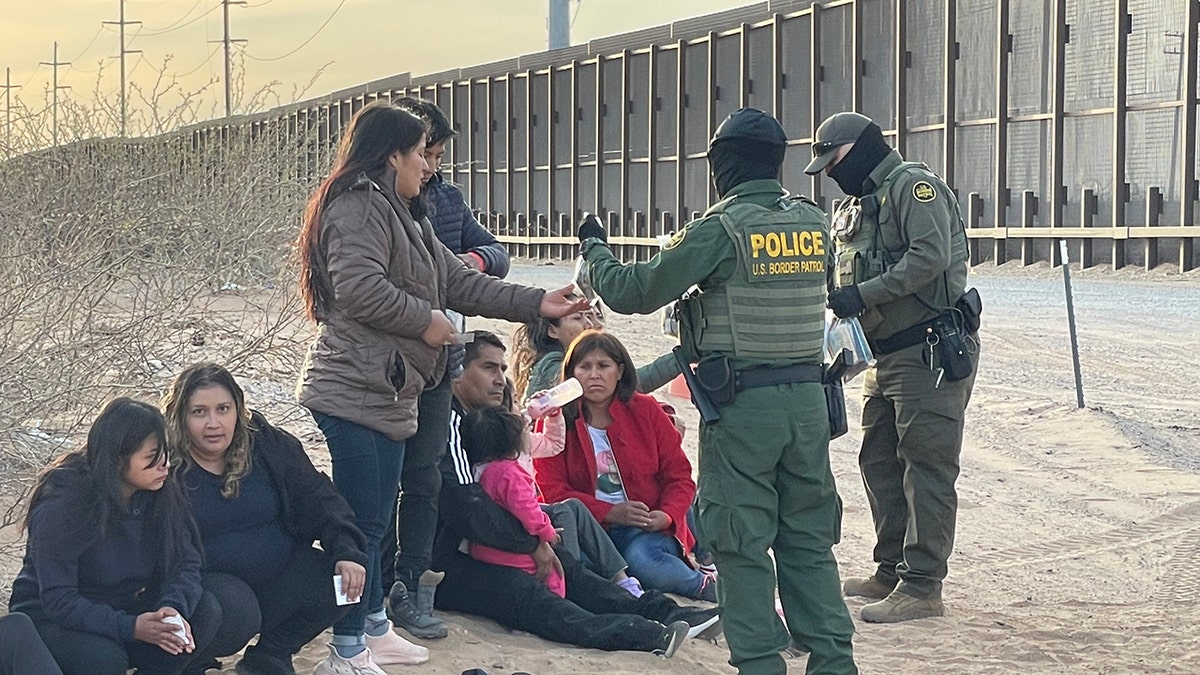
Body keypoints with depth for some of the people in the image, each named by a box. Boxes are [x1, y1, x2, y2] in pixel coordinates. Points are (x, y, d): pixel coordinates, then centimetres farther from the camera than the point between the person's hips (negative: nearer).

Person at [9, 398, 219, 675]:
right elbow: (58, 601, -25)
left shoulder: (162, 492, -8)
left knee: (205, 611, -19)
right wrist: (130, 628, -37)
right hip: (50, 619, -5)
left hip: (122, 609, 5)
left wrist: (173, 607, -30)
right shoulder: (60, 508, -24)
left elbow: (186, 561, -7)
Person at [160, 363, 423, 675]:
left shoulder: (268, 444, 1)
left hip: (278, 580, 5)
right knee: (235, 608, -36)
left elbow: (316, 497, 0)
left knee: (338, 580, -16)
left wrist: (346, 553, -16)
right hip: (206, 587, -5)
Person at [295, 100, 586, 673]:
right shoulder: (360, 207, -12)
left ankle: (373, 626, 28)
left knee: (373, 520, 18)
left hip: (390, 394, 10)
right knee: (361, 524, -7)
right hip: (354, 393, -10)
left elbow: (458, 281, 21)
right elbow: (359, 287, -25)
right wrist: (425, 320, -12)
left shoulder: (403, 216, 22)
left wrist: (537, 303, 14)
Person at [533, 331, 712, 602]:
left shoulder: (646, 410, 8)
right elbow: (550, 489, -3)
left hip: (648, 527, 0)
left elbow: (679, 475, 9)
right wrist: (609, 513, -15)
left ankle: (708, 586, -4)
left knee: (642, 559, -36)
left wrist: (667, 515, -13)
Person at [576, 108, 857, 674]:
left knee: (741, 542, 3)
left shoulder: (720, 229, -11)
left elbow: (634, 291, -7)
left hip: (742, 404, -5)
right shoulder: (814, 223, 5)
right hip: (808, 396, 5)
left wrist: (594, 249, 13)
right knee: (809, 537, 13)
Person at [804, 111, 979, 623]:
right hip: (888, 355, 10)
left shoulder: (913, 185, -9)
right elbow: (845, 277, 21)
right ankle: (891, 571, 24)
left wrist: (864, 295, -23)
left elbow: (932, 257, -22)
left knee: (926, 466, -8)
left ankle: (922, 586, -6)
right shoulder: (853, 208, 20)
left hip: (932, 351, -10)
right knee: (879, 460, 14)